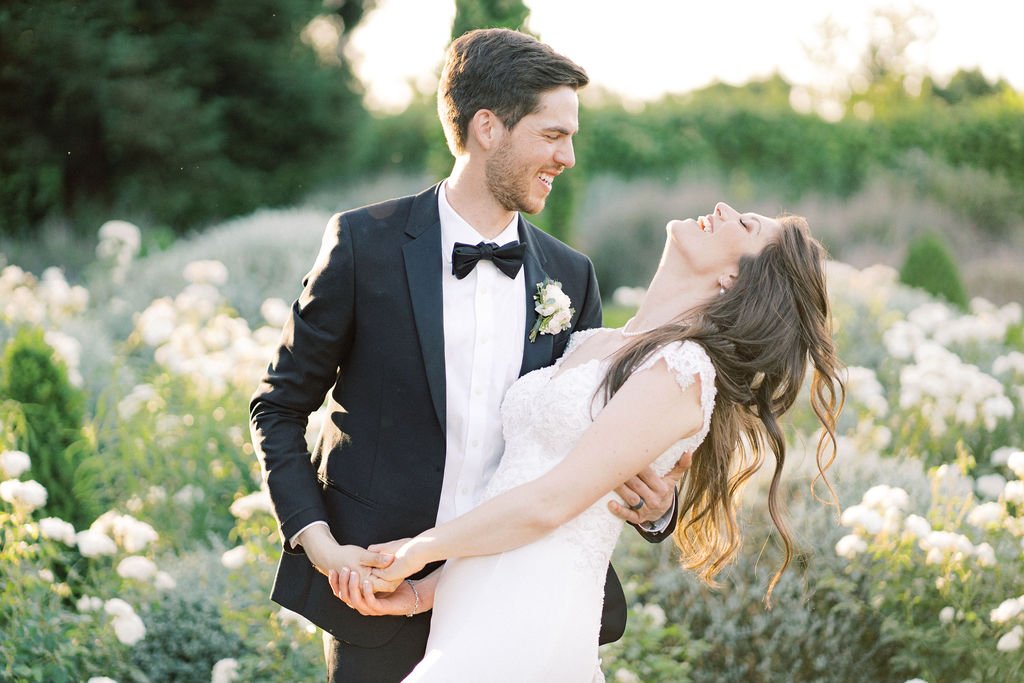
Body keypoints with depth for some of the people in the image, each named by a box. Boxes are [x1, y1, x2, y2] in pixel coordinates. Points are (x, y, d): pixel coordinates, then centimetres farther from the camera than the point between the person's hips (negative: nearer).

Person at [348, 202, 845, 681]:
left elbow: (548, 504, -14)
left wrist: (419, 551, -3)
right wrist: (423, 589, 6)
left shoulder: (683, 369, -11)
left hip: (525, 624, -7)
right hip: (472, 607, 7)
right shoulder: (591, 344, 15)